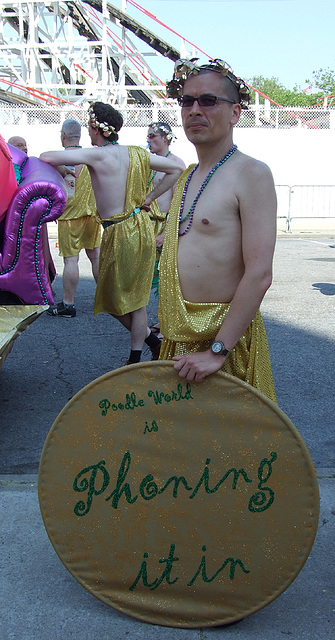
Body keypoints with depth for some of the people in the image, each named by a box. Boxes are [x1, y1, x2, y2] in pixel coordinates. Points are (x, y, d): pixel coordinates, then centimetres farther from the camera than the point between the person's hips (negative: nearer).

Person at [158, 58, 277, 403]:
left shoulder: (251, 174, -13)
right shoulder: (184, 178, 12)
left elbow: (259, 275, -21)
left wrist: (217, 349, -24)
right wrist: (172, 329, 15)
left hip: (225, 333, -7)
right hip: (179, 335, 7)